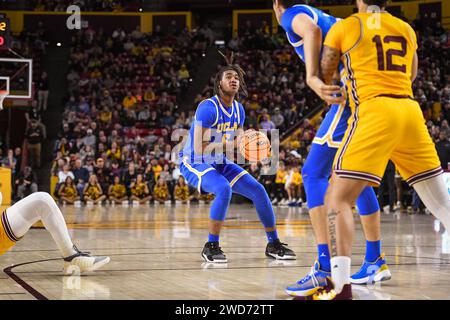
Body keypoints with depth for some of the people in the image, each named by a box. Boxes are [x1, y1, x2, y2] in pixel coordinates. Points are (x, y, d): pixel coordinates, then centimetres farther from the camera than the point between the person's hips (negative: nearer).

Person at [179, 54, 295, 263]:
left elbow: (239, 141, 14)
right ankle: (211, 246, -22)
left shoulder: (238, 109, 3)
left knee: (258, 190, -3)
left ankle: (274, 244, 10)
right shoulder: (208, 108, -23)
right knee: (224, 189, -35)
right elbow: (199, 148, -28)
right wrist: (233, 143, -33)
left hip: (220, 164, 8)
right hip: (194, 163, -8)